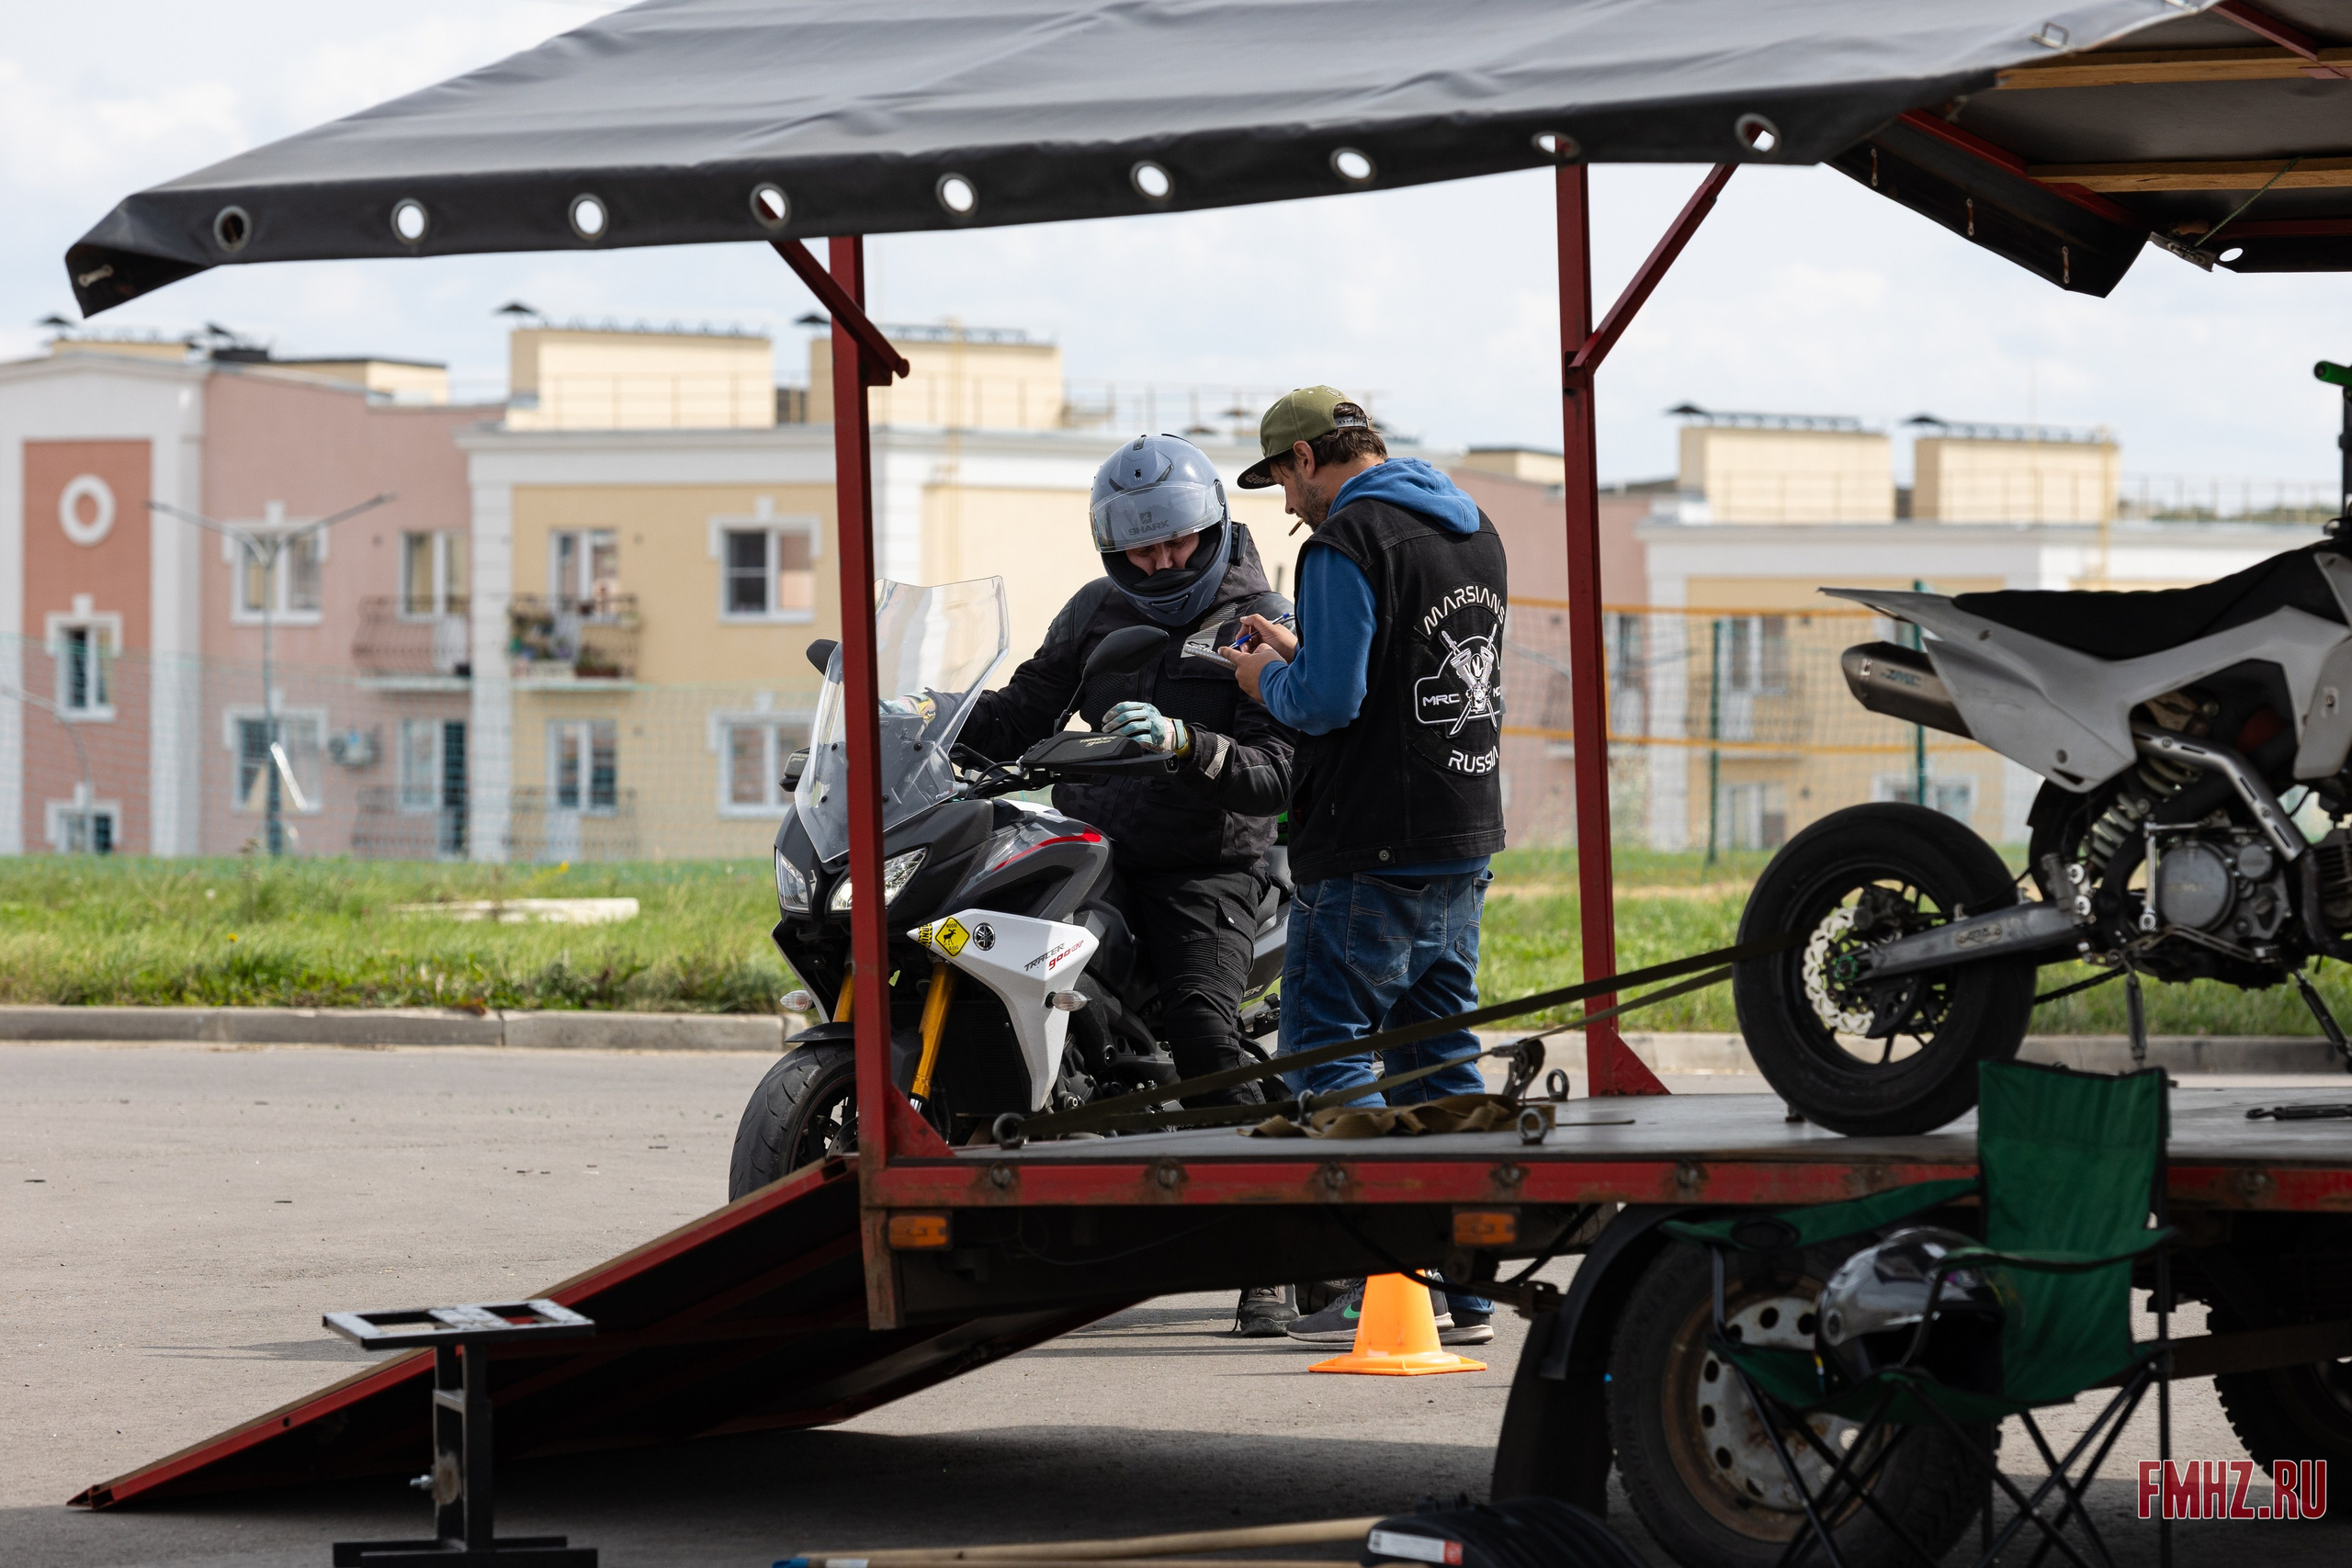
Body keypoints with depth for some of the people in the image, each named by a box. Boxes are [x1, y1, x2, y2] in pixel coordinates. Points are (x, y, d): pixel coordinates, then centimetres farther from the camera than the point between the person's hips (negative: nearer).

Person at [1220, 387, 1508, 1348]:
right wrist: (1299, 652, 22)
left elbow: (1328, 700, -20)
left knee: (1326, 1050, -3)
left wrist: (1268, 680, 0)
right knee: (1440, 1059, 12)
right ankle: (1466, 1288, 11)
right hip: (1464, 840, 9)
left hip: (1369, 852, -9)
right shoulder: (1473, 534, 15)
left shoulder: (1346, 542, -13)